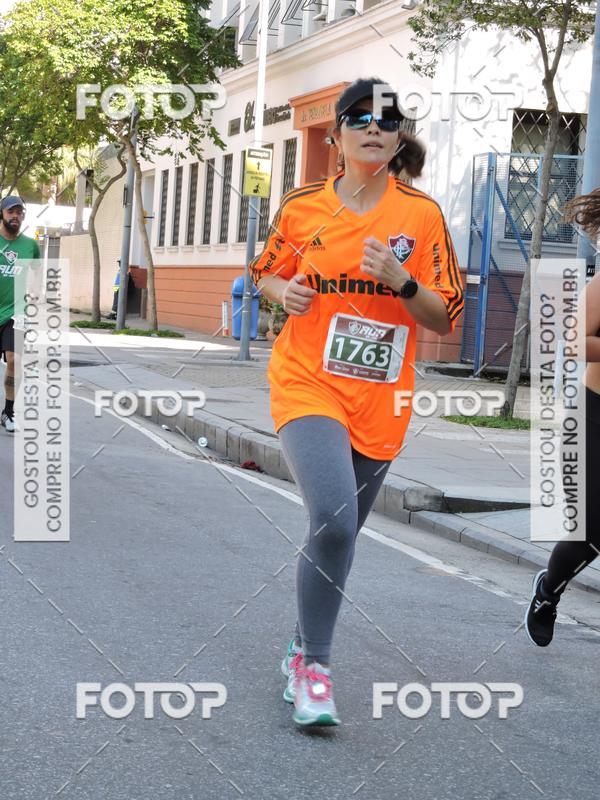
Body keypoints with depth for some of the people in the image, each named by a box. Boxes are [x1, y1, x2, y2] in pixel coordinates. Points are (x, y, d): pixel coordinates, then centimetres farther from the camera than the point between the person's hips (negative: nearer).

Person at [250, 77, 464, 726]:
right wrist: (283, 291, -6)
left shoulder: (421, 214, -1)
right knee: (333, 522, -24)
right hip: (306, 384, -2)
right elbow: (264, 273, 16)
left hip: (379, 402, 2)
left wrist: (401, 281, -18)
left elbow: (445, 318, 0)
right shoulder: (302, 206, 0)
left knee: (338, 534, 14)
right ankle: (314, 661, -7)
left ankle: (304, 655, 37)